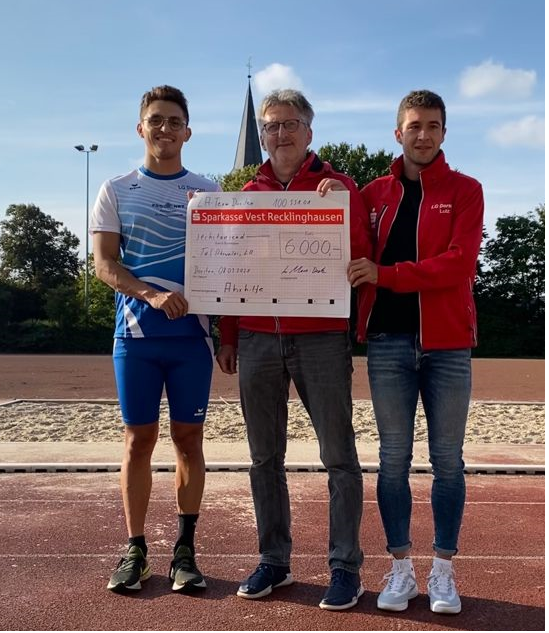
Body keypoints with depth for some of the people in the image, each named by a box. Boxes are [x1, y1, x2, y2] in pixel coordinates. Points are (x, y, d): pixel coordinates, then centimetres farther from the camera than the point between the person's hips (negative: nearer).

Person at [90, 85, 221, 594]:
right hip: (136, 332, 0)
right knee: (138, 439, 4)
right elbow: (104, 264, 0)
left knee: (188, 438, 4)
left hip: (192, 333, 0)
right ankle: (135, 549, 15)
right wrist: (152, 295, -17)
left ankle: (185, 549, 14)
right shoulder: (116, 191, 7)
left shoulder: (208, 192, 9)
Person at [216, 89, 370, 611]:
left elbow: (359, 259, -3)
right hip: (257, 339, 4)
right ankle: (273, 561, 22)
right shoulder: (248, 193, 14)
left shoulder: (337, 186, 5)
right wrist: (227, 337, 11)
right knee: (265, 457, 9)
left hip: (321, 337, -3)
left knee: (339, 455, 1)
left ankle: (345, 566, 13)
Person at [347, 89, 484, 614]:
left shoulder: (464, 191, 3)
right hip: (387, 342, 2)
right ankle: (400, 567, 20)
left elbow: (460, 262, -11)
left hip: (447, 343, -1)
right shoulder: (374, 193, 10)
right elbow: (353, 257, 8)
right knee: (393, 459, 6)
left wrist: (384, 274, -17)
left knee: (447, 459, 6)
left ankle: (443, 571, 19)